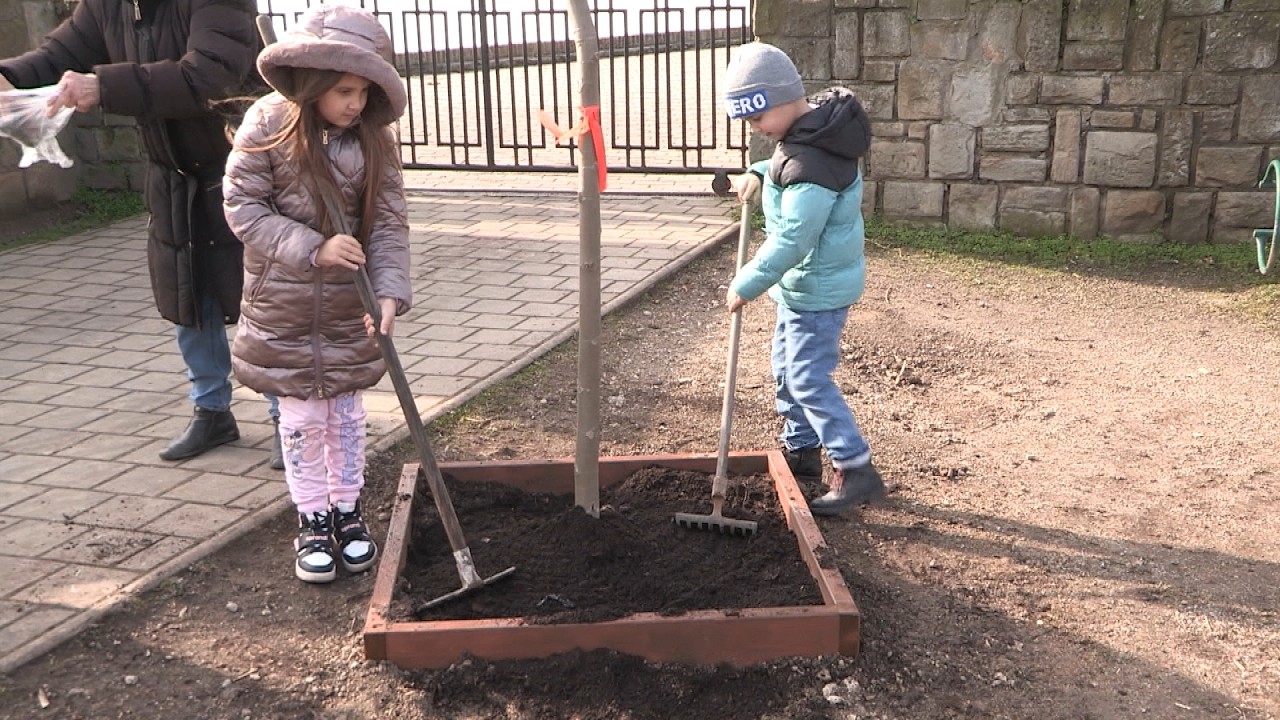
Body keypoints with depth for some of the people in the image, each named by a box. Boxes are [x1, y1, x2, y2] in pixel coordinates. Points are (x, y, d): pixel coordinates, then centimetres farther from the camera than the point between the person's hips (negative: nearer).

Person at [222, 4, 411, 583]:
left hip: (350, 306, 2)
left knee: (346, 413, 13)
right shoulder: (268, 126, -13)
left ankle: (346, 510, 29)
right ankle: (311, 519, 23)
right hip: (283, 306, -2)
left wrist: (389, 294, -23)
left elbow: (390, 224, -9)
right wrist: (313, 248, -22)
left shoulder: (374, 138, -7)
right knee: (302, 419, 7)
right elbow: (242, 206, -12)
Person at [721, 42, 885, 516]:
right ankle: (801, 449, 34)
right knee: (787, 367, 19)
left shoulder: (811, 164, -29)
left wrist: (746, 284, -19)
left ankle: (855, 470, 1)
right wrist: (760, 173, 5)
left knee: (807, 378, -6)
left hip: (818, 287, -11)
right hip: (805, 282, 11)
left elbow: (790, 240, -29)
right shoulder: (811, 127, 2)